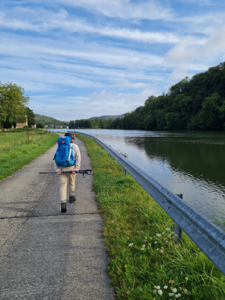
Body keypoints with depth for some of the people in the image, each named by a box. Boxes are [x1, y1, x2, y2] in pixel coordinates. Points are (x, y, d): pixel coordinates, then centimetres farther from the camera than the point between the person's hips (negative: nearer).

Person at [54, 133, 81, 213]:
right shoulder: (75, 146, 5)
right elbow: (78, 158, -8)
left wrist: (57, 169, -3)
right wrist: (76, 169, -12)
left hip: (62, 169, 1)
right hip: (71, 168, -1)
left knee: (63, 185, -1)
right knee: (72, 182, 22)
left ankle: (63, 204, -16)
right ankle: (72, 197, 43)